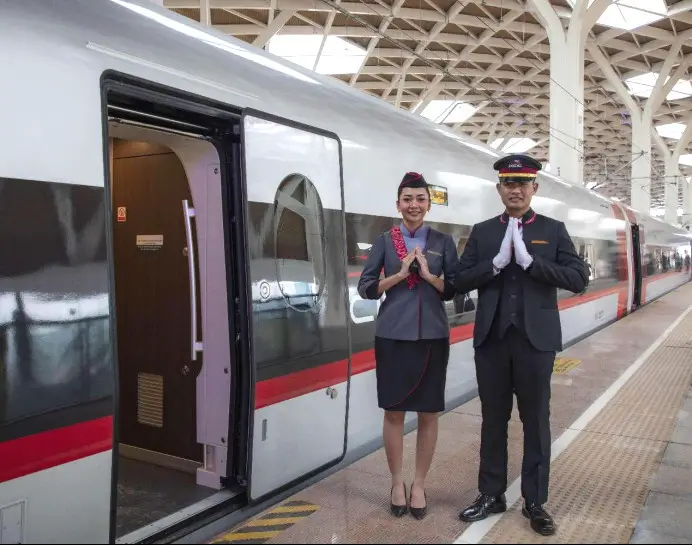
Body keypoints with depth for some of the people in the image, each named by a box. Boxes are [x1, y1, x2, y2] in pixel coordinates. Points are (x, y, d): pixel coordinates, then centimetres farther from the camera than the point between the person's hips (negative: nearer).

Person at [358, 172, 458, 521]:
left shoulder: (443, 242, 5)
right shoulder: (385, 241, 4)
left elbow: (456, 289, 3)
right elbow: (365, 288, 0)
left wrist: (429, 275, -13)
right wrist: (401, 274, -12)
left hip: (432, 336, 1)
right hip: (392, 335, 0)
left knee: (428, 413, 6)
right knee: (394, 411, 6)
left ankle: (419, 484, 22)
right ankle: (397, 482, 23)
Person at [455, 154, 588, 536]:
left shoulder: (554, 230, 3)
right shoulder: (482, 232, 7)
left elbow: (578, 279, -6)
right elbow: (461, 282, 0)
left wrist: (530, 261, -16)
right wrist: (496, 263, -15)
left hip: (535, 339, -1)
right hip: (492, 339, 2)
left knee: (536, 421, 8)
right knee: (493, 419, 11)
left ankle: (535, 501, 21)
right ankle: (491, 495, 25)